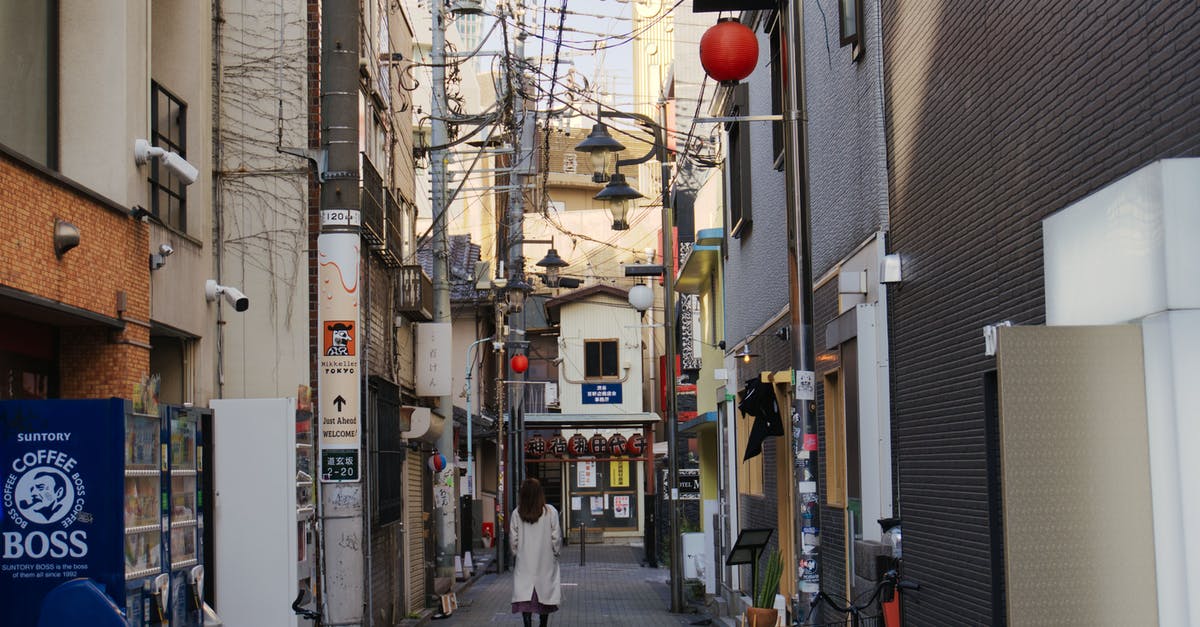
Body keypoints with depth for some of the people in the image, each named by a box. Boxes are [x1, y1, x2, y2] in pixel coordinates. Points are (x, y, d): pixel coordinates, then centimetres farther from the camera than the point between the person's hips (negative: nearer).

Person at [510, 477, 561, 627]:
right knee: (545, 595, 16)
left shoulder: (517, 514, -7)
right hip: (546, 561, 1)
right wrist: (555, 553, 11)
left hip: (524, 563, 0)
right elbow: (556, 538, -6)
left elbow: (513, 540, -2)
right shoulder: (550, 512, -10)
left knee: (525, 598, -1)